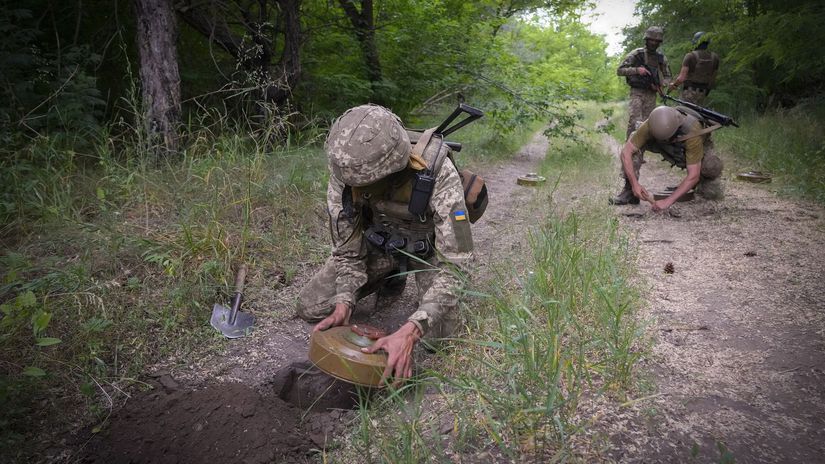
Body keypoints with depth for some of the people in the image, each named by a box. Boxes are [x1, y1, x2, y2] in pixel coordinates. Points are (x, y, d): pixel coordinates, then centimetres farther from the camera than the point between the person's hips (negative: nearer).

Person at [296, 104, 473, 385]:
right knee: (310, 308, -4)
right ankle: (393, 276, 18)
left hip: (429, 244, -3)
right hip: (379, 239, 3)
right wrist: (344, 304, -31)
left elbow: (453, 263, -38)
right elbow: (347, 250, -14)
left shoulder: (438, 176, -39)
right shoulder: (345, 173, -27)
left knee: (438, 330, -22)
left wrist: (409, 332, -49)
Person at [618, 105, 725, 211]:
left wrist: (668, 201, -47)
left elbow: (693, 176, -41)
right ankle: (630, 191, -15)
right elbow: (626, 151, -32)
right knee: (633, 140, -23)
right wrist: (634, 183, -42)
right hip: (673, 151, 3)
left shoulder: (692, 131, -42)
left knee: (712, 193, -27)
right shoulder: (650, 126, -36)